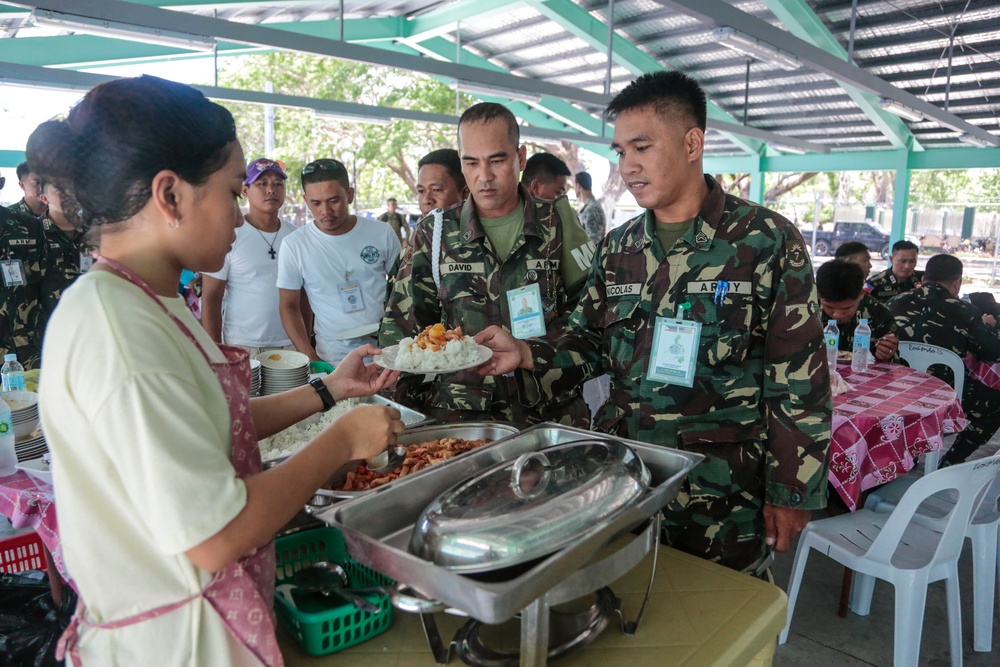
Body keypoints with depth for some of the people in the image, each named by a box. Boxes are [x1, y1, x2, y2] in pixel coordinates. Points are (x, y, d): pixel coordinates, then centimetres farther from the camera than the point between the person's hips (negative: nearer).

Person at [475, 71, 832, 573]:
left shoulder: (767, 242, -9)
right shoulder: (618, 248, 6)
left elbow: (799, 384, -9)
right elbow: (589, 341, 11)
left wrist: (792, 493, -8)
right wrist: (526, 354, -8)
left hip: (723, 497, -4)